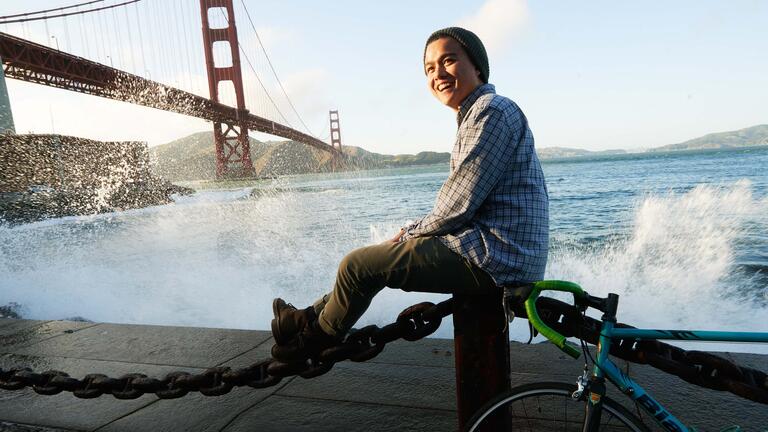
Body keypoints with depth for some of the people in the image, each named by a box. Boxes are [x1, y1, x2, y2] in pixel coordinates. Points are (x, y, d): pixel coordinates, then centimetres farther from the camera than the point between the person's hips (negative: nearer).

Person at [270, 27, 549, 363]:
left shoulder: (492, 111, -13)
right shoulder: (478, 114, 20)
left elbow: (457, 207, -19)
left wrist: (410, 233, -3)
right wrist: (414, 232, 8)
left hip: (496, 258, -10)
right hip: (505, 256, 10)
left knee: (359, 265, -8)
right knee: (382, 253, 18)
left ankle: (315, 339, 16)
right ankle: (312, 317, 28)